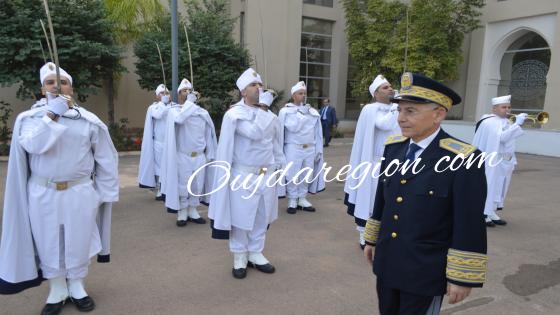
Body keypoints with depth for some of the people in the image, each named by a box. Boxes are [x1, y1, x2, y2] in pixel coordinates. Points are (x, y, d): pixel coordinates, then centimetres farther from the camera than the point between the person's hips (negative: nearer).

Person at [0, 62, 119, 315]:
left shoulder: (89, 121, -2)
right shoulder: (29, 118, -1)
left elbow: (106, 159, 3)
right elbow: (33, 145, -22)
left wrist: (106, 193, 2)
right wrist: (52, 115, -24)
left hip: (80, 192, 0)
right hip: (43, 194, 1)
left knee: (78, 243, 10)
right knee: (49, 243, 11)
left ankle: (77, 287, 31)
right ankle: (57, 291, 29)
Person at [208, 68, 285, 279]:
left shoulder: (270, 115, 7)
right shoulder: (234, 114, -11)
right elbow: (255, 133, -26)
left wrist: (281, 167, 14)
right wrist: (263, 109, -19)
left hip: (267, 175, 5)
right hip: (243, 175, -5)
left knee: (262, 217, 13)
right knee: (241, 218, 7)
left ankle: (256, 253, 30)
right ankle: (239, 256, 24)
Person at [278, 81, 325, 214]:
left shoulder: (313, 112, 7)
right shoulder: (285, 111, -5)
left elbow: (317, 132, 9)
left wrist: (318, 150, 8)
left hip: (310, 149, 4)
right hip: (293, 148, -4)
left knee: (306, 175, 11)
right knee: (292, 176, 1)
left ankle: (302, 199, 26)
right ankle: (292, 201, 16)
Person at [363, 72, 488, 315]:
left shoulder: (462, 159, -19)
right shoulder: (393, 147, 0)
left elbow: (469, 227, -16)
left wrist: (462, 278, -13)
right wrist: (371, 239, 16)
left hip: (425, 272, -5)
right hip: (387, 263, 6)